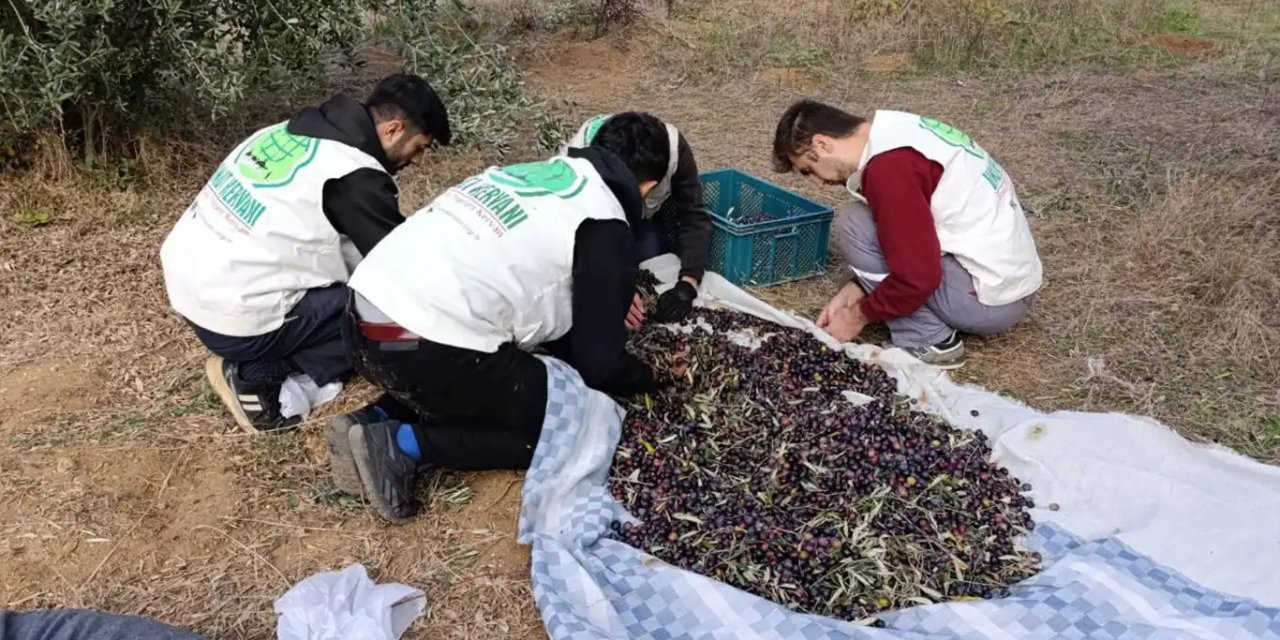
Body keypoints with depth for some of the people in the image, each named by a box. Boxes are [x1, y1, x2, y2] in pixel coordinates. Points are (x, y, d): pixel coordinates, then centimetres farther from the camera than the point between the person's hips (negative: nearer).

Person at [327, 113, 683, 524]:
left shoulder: (536, 172, 21)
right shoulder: (605, 227, -1)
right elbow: (598, 365, 2)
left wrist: (610, 298, 39)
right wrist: (650, 377, 22)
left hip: (365, 318, 8)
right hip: (426, 347, -8)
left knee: (494, 377, 32)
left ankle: (374, 421, 12)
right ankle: (407, 445, -2)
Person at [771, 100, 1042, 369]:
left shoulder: (887, 166, -21)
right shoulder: (894, 132, 8)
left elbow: (918, 276, -23)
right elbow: (909, 244, 18)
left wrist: (857, 316, -7)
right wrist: (852, 291, 11)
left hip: (988, 299, -9)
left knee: (854, 225, -8)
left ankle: (929, 342, -3)